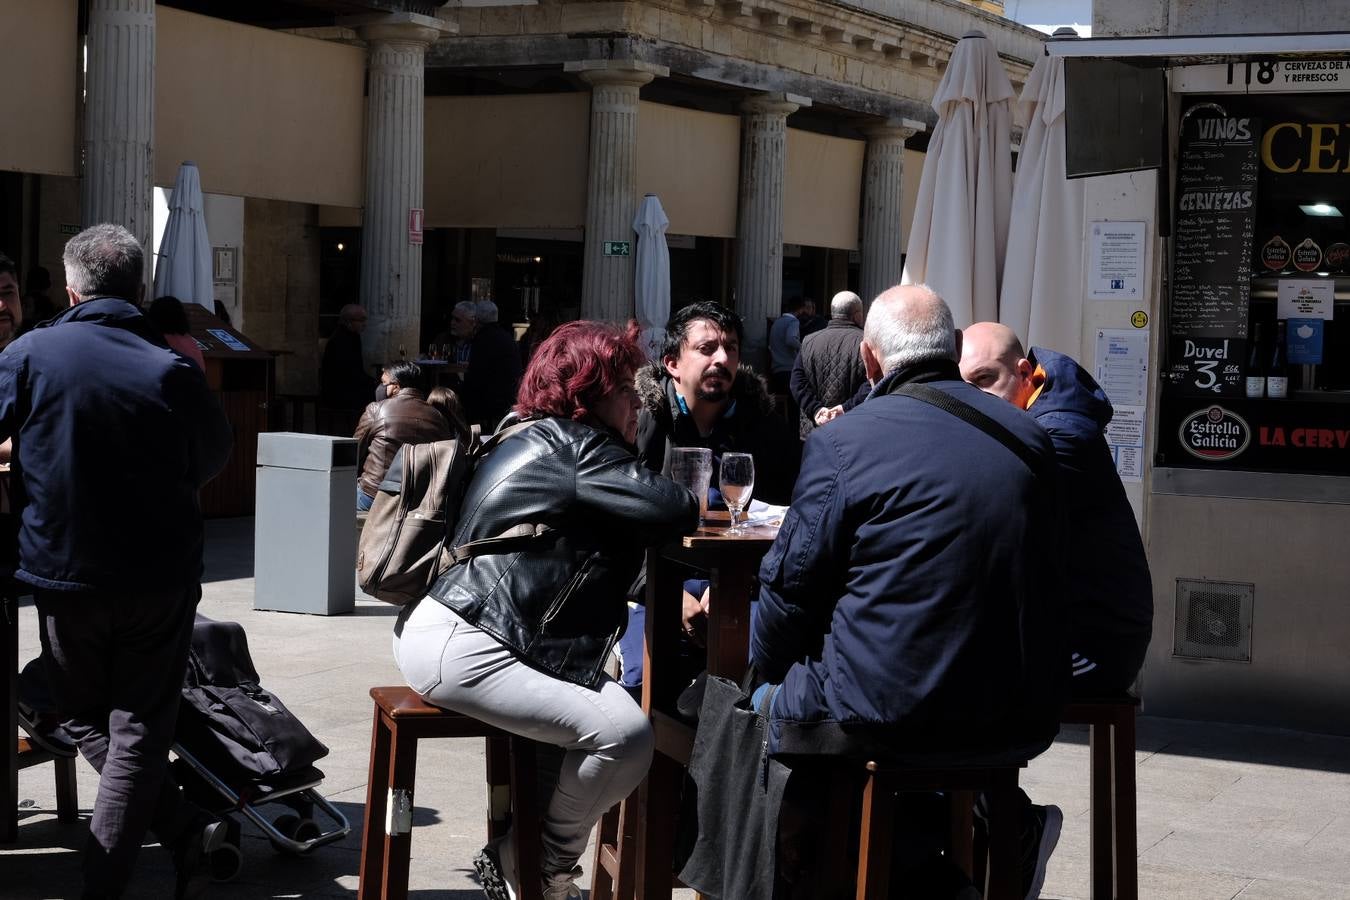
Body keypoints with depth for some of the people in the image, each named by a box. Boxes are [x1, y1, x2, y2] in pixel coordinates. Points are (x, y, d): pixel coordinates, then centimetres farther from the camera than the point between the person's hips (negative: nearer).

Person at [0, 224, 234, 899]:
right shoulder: (173, 371, -13)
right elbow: (214, 457, 3)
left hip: (63, 571, 0)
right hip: (162, 577, 0)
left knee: (87, 717, 18)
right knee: (140, 726, 9)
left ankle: (186, 830, 8)